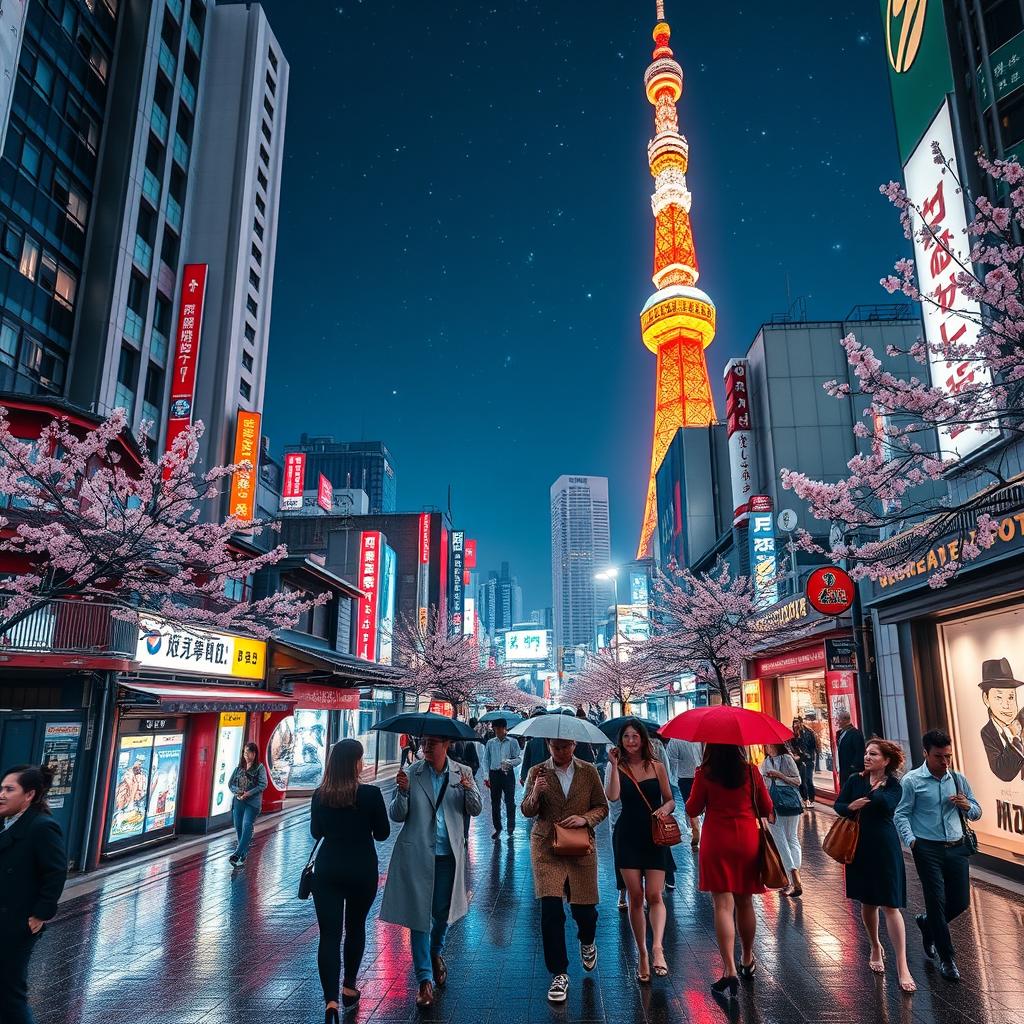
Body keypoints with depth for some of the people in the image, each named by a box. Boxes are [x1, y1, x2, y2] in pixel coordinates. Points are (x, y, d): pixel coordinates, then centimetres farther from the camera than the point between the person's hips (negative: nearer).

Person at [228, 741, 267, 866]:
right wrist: (237, 791, -7)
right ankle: (244, 853, 20)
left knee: (246, 826, -15)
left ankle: (238, 854, -20)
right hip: (238, 801, 5)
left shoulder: (260, 768, -1)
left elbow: (263, 785, -9)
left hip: (252, 802, -5)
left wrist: (249, 793, -18)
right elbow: (230, 783, 12)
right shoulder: (239, 767, 12)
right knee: (238, 827, 7)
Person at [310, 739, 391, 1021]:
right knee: (355, 928, 20)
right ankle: (349, 988, 34)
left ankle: (331, 1001, -9)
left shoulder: (320, 795, -5)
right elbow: (383, 833, -6)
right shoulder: (370, 794, -16)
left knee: (329, 934, 3)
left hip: (327, 869, 1)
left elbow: (316, 832, 9)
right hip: (362, 869, -1)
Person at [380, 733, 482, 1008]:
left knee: (442, 913, 16)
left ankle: (436, 953, 47)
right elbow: (396, 815, -4)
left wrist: (469, 789, -24)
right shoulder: (410, 774, -5)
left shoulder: (462, 773, -1)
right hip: (416, 854, -2)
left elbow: (475, 810, -3)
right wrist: (403, 791, -24)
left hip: (448, 855, 2)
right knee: (419, 915, 1)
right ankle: (424, 980, 15)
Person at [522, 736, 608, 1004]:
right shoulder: (537, 772, -1)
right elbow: (527, 811, 0)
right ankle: (559, 975, 8)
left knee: (584, 908, 9)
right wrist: (536, 793, -21)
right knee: (551, 910, -10)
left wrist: (585, 818, -14)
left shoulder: (589, 771, 0)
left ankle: (587, 942, 46)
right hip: (546, 848, -1)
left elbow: (602, 807, 6)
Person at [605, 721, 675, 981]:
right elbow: (612, 796, -18)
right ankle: (642, 954, 16)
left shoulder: (656, 766, 1)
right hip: (627, 837, 0)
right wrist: (614, 765, -18)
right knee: (635, 896, 5)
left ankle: (657, 947, -10)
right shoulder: (619, 767, -1)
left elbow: (670, 800, 6)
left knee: (654, 895, -8)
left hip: (654, 836, 0)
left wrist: (666, 808, -16)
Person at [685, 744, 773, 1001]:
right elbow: (766, 809, 5)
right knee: (745, 902, 18)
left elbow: (692, 810, -3)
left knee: (723, 905, -1)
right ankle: (747, 960, 34)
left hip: (716, 843, -3)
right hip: (747, 841, 3)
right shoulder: (751, 772, -4)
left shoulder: (704, 774, -9)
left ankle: (730, 972, -9)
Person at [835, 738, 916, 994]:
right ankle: (876, 948, 38)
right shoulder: (855, 780, 1)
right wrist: (851, 807, -21)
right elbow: (838, 805, -2)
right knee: (867, 902, 15)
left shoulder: (893, 786, -6)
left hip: (885, 848, -3)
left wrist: (875, 788, -11)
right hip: (859, 848, 3)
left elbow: (887, 804, -25)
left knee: (890, 905, -6)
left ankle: (902, 967, 0)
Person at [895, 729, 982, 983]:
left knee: (961, 902, 8)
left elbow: (976, 813, 16)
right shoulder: (912, 781, -7)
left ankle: (928, 923, 38)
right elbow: (901, 814, -7)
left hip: (957, 848, 5)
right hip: (928, 849, -5)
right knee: (937, 901, -1)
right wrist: (911, 840, -22)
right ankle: (947, 959, 17)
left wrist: (967, 806, -7)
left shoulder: (958, 779, 7)